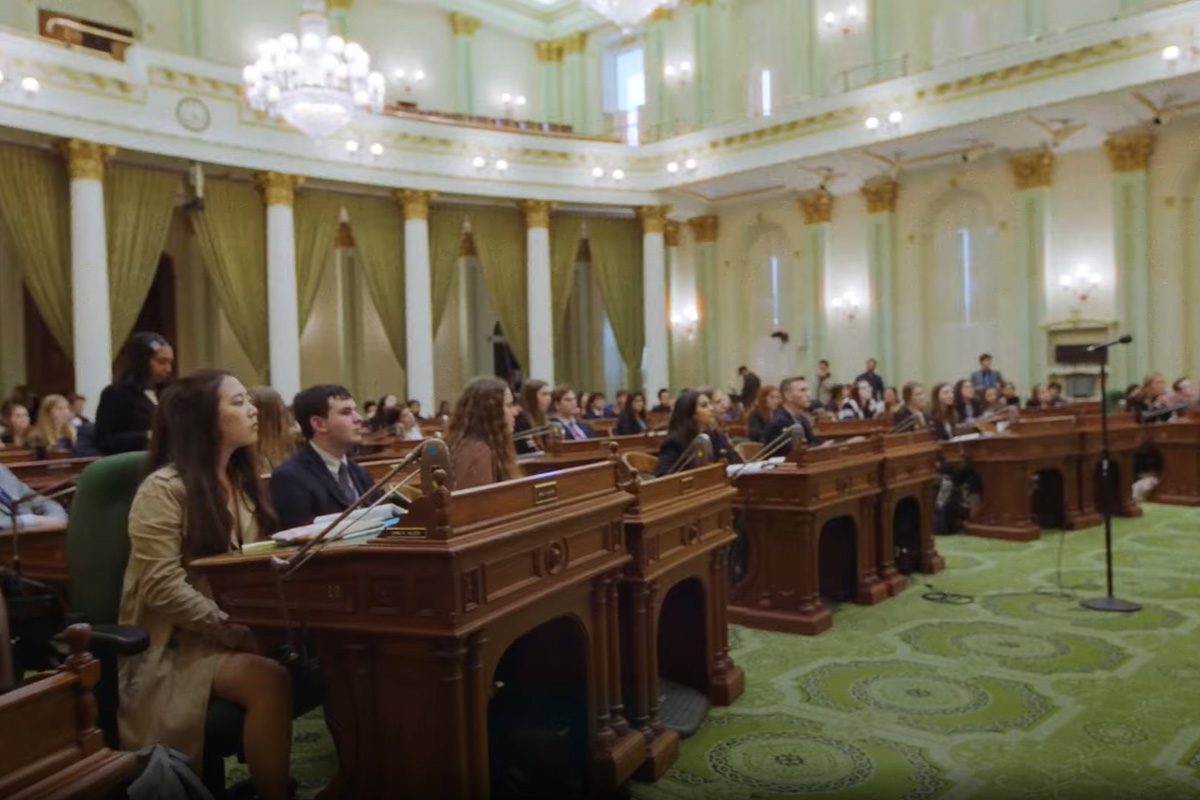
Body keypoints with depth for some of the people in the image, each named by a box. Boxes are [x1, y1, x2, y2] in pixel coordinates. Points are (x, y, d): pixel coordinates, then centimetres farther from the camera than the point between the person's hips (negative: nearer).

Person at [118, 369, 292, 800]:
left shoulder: (241, 480, 11)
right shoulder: (164, 489, -13)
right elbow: (164, 589, -20)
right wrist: (238, 634, -23)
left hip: (236, 629, 6)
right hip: (177, 643, -6)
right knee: (270, 680, -32)